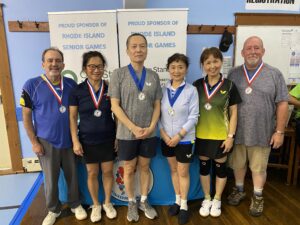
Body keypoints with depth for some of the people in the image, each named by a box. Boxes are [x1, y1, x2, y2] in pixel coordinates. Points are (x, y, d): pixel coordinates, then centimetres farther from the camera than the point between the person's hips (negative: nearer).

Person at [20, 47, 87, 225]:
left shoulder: (71, 84, 0)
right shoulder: (31, 85, -8)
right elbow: (26, 116, -4)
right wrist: (34, 142, -6)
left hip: (69, 140, 2)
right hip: (46, 142, -2)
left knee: (73, 176, 14)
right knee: (51, 179, 12)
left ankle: (75, 205, 36)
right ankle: (53, 210, 35)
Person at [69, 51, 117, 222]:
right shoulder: (77, 91, -6)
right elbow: (73, 117, -3)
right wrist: (75, 141, -6)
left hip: (108, 139, 1)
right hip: (88, 141, 0)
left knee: (108, 171, 12)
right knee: (92, 173, 13)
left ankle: (107, 203, 35)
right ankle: (96, 205, 35)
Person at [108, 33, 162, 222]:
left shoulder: (153, 76, 3)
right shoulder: (119, 74, -6)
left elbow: (157, 105, 5)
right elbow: (115, 105, -10)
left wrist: (151, 127, -9)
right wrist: (134, 128, -15)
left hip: (149, 133, 2)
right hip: (127, 133, -2)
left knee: (145, 167, 16)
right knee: (129, 169, 12)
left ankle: (144, 201, 35)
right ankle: (132, 203, 34)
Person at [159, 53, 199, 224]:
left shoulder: (191, 90, -9)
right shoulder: (163, 90, -1)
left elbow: (194, 116, -11)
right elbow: (159, 114, 0)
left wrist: (179, 135, -16)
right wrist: (164, 134, -11)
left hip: (184, 139, -3)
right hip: (167, 138, 3)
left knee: (183, 172, 8)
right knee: (173, 170, 17)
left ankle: (184, 206, 27)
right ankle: (177, 200, 36)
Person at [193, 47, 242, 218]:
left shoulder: (229, 86, -6)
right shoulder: (197, 85, 0)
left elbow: (234, 112, -3)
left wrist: (231, 136, -8)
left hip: (221, 136, -2)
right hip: (201, 135, 2)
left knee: (220, 167, 12)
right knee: (204, 166, 14)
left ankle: (217, 200, 34)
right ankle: (207, 198, 34)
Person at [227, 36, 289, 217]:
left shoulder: (274, 74, -3)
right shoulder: (233, 74, 3)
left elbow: (282, 104, -3)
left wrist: (279, 131, -6)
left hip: (261, 133, -2)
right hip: (236, 132, 2)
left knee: (259, 167, 13)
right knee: (238, 164, 17)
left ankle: (258, 197, 34)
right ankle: (239, 190, 40)